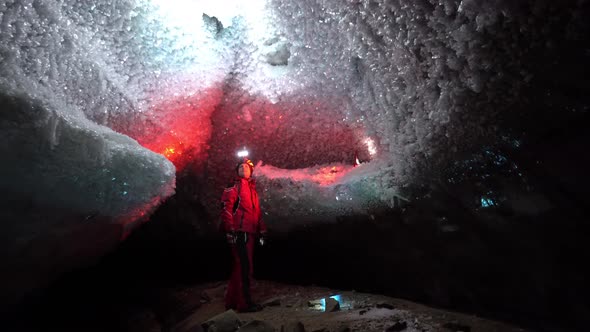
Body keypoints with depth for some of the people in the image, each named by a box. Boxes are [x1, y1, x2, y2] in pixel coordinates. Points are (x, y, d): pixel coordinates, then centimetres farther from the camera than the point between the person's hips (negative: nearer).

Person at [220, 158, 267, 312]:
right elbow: (227, 208, -12)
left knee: (240, 266, 15)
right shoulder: (235, 187, -1)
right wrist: (229, 229, -19)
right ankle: (245, 303, 1)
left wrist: (262, 230, 17)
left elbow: (257, 212, 22)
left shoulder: (252, 189, 22)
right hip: (240, 232, -8)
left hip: (250, 233, 8)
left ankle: (233, 300, 27)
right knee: (245, 266, -8)